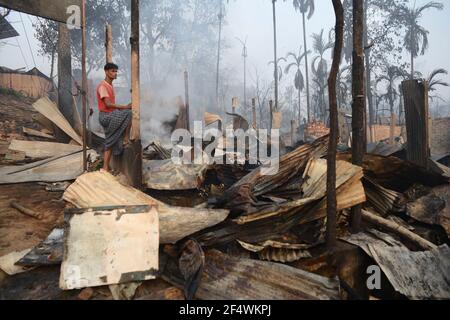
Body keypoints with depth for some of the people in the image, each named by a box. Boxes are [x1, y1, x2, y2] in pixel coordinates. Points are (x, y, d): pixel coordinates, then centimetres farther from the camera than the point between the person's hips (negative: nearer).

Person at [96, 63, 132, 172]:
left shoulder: (110, 86, 17)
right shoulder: (102, 86, -13)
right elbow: (108, 104, -24)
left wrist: (123, 108, 10)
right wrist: (125, 107, -27)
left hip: (110, 117, 9)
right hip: (106, 116, -9)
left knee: (110, 143, 7)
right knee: (129, 113, -20)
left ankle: (105, 168, 10)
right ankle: (126, 138, -8)